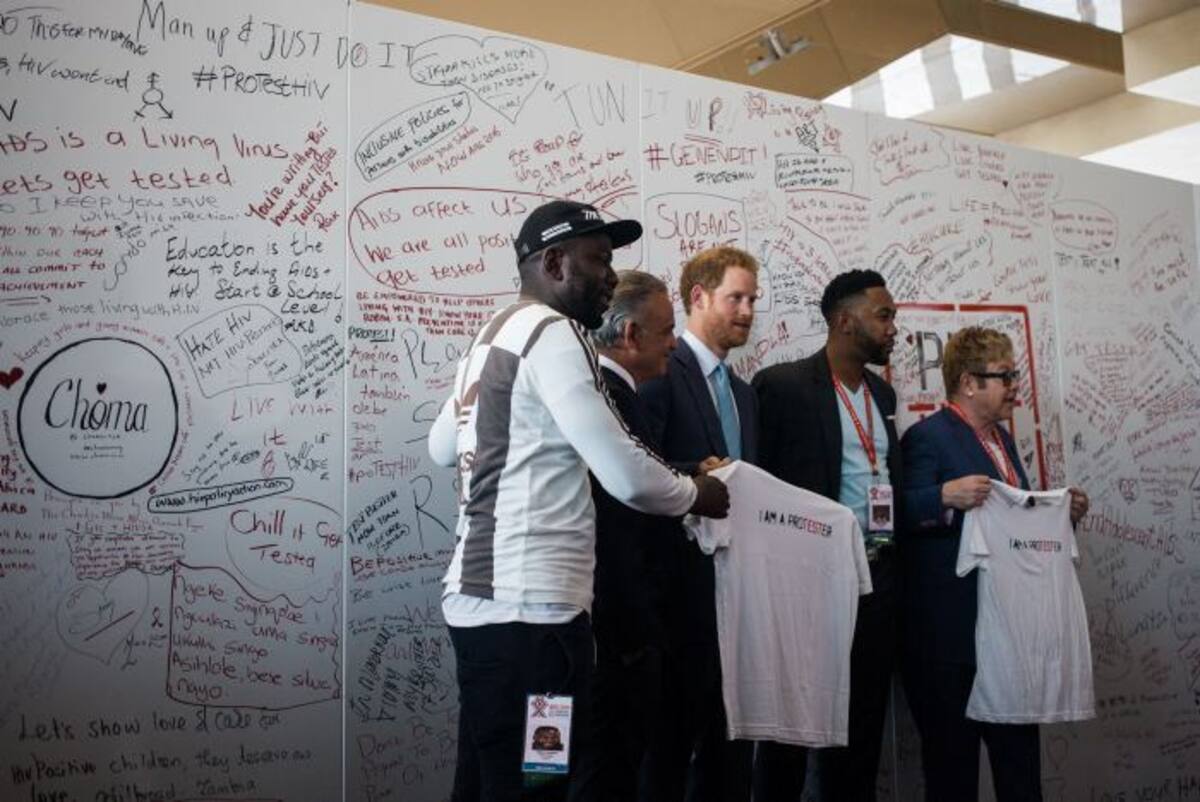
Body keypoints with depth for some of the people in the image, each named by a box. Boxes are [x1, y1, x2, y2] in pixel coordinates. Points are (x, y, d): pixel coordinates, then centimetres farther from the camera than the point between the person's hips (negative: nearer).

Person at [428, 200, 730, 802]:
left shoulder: (492, 336, 17)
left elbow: (441, 448, 30)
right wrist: (696, 494, 3)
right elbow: (625, 476, -16)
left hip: (478, 598, 10)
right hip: (529, 606, -10)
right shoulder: (552, 333, -11)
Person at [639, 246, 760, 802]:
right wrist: (697, 475, -29)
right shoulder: (661, 372, -7)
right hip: (683, 581, -8)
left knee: (733, 730, 12)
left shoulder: (743, 393, 20)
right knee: (674, 727, -1)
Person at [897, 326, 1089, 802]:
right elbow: (900, 514, -21)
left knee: (1019, 749, 15)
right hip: (949, 631, -8)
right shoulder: (927, 437, -12)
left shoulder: (1000, 437, 15)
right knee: (952, 753, 2)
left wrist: (1062, 513, 6)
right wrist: (946, 495, -36)